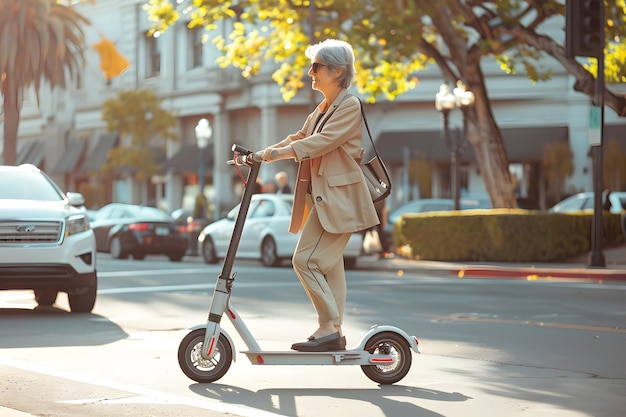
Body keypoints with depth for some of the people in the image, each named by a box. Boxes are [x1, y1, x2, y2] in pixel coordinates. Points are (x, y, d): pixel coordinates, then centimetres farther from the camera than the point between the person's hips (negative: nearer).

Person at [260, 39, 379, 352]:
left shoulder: (349, 106, -10)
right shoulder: (323, 109, 19)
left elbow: (323, 141, -21)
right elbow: (301, 138, 17)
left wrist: (280, 152, -29)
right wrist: (262, 153, 3)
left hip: (339, 196, -9)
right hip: (323, 195, 10)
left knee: (306, 259, -15)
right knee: (328, 263, 9)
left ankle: (328, 328, -10)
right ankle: (335, 334, 13)